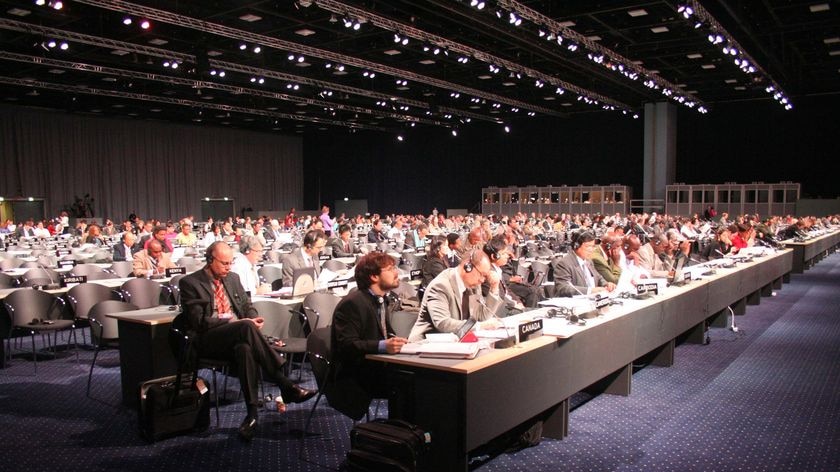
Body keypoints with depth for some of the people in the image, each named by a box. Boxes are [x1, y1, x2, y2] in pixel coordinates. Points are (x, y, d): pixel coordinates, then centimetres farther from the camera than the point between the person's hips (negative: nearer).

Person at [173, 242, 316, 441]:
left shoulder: (233, 278, 18)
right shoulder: (190, 283, -1)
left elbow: (247, 305, 23)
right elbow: (200, 321, -10)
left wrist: (254, 318, -3)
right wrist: (238, 322, -17)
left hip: (236, 336, 5)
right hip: (207, 341, -4)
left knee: (245, 349, -35)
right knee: (246, 327, -35)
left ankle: (252, 411, -39)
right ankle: (285, 385, -34)